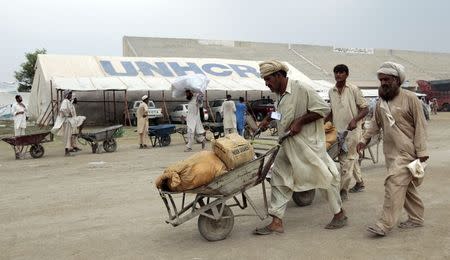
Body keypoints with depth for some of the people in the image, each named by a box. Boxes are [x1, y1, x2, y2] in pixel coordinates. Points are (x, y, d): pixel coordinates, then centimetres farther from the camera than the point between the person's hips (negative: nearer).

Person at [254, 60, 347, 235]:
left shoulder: (302, 89, -17)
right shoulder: (280, 94, 9)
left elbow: (323, 109, -18)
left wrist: (300, 121, -21)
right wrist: (268, 118, 19)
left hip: (308, 143, -8)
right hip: (288, 146, 8)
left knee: (325, 176, 6)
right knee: (280, 179, 3)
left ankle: (339, 214, 26)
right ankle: (276, 222, 8)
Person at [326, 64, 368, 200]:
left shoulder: (354, 89, -7)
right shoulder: (331, 92, 9)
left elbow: (365, 109, -7)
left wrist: (355, 120, -21)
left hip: (352, 129, -6)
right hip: (338, 130, 6)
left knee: (346, 160, -6)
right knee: (352, 158, 18)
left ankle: (343, 190, 0)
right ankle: (359, 183, 34)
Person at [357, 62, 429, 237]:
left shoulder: (410, 99, -8)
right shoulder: (381, 103, 11)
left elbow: (420, 125, -9)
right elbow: (376, 124, 22)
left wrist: (421, 151, -13)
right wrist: (364, 139, 11)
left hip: (407, 151, -7)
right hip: (390, 152, 7)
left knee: (394, 183, -16)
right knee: (406, 186, 14)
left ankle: (385, 224, -15)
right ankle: (416, 218, 28)